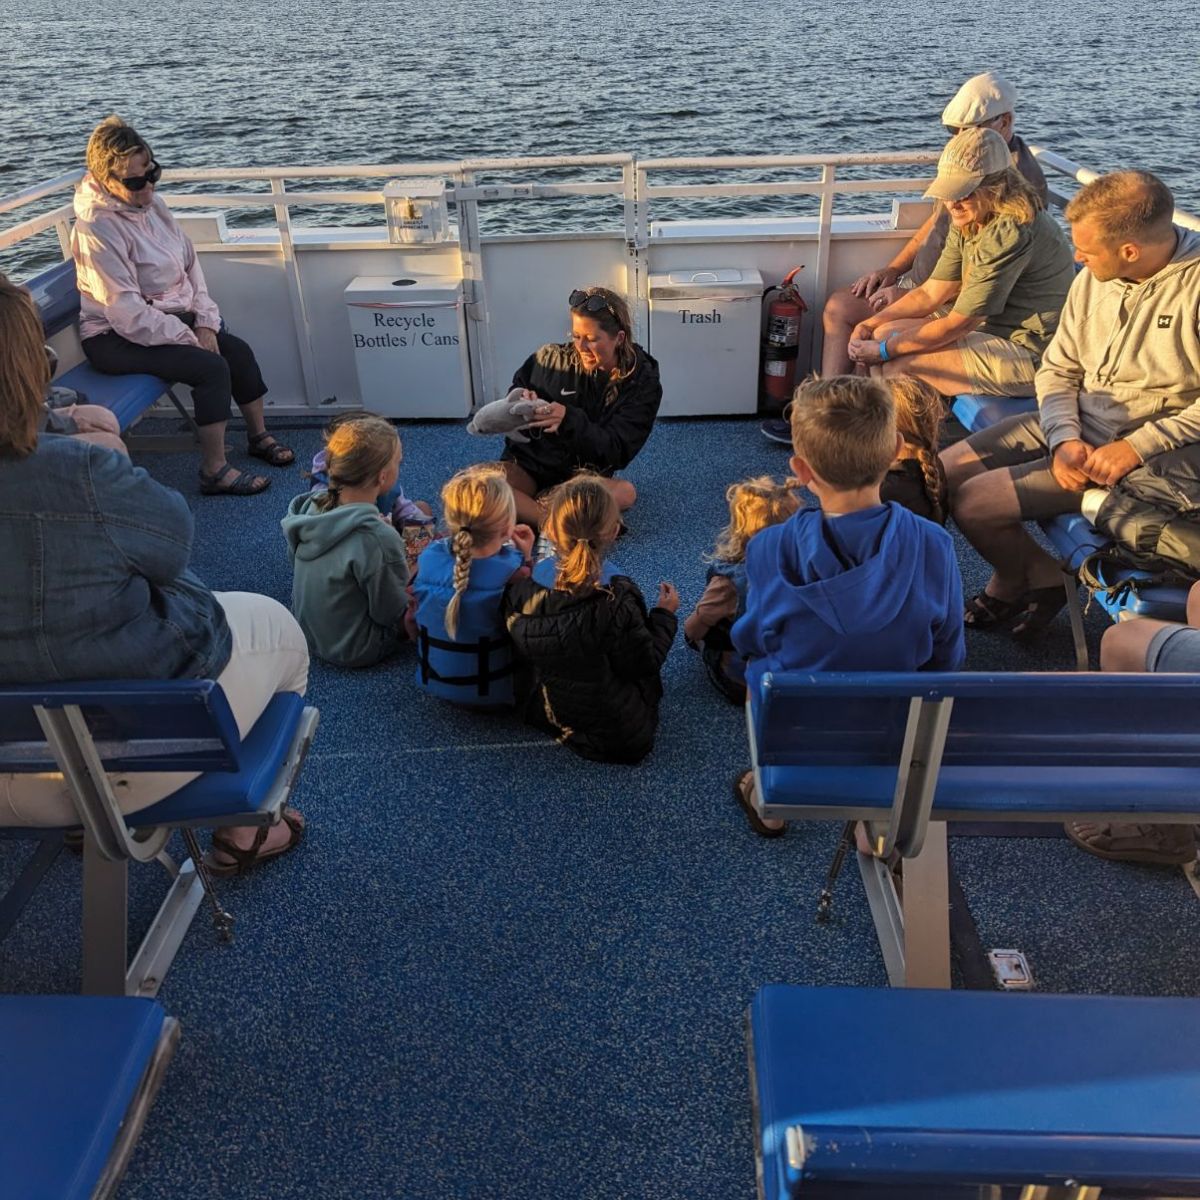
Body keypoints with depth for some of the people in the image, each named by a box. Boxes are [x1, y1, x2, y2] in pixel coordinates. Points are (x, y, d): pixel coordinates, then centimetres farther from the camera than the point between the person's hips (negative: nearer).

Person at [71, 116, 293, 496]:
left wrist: (205, 322, -7)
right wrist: (187, 338, -20)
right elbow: (126, 312, -25)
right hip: (116, 337, -8)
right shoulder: (96, 229, -22)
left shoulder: (152, 204, 2)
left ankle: (258, 436, 15)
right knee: (212, 367, -24)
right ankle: (214, 472, -18)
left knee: (238, 350, -5)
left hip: (167, 317, 8)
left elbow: (190, 264, 5)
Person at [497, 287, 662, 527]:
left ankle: (528, 511, -25)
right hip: (529, 464, 1)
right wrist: (524, 404, -17)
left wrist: (569, 419, -31)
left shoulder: (641, 381, -8)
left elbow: (617, 451, -15)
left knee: (625, 492, -34)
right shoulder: (550, 359, -6)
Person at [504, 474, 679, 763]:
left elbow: (520, 655, 0)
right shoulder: (618, 600, -32)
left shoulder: (522, 592, -19)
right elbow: (645, 665, -18)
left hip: (546, 715, 5)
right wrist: (665, 615, 0)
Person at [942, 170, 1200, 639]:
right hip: (1072, 428, 7)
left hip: (1143, 453, -7)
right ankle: (1010, 582, 19)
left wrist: (1137, 447, -23)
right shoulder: (1093, 278, 1)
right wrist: (1064, 439, -10)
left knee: (976, 502, -16)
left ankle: (1025, 580, 16)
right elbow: (1057, 370, 7)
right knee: (940, 474, 0)